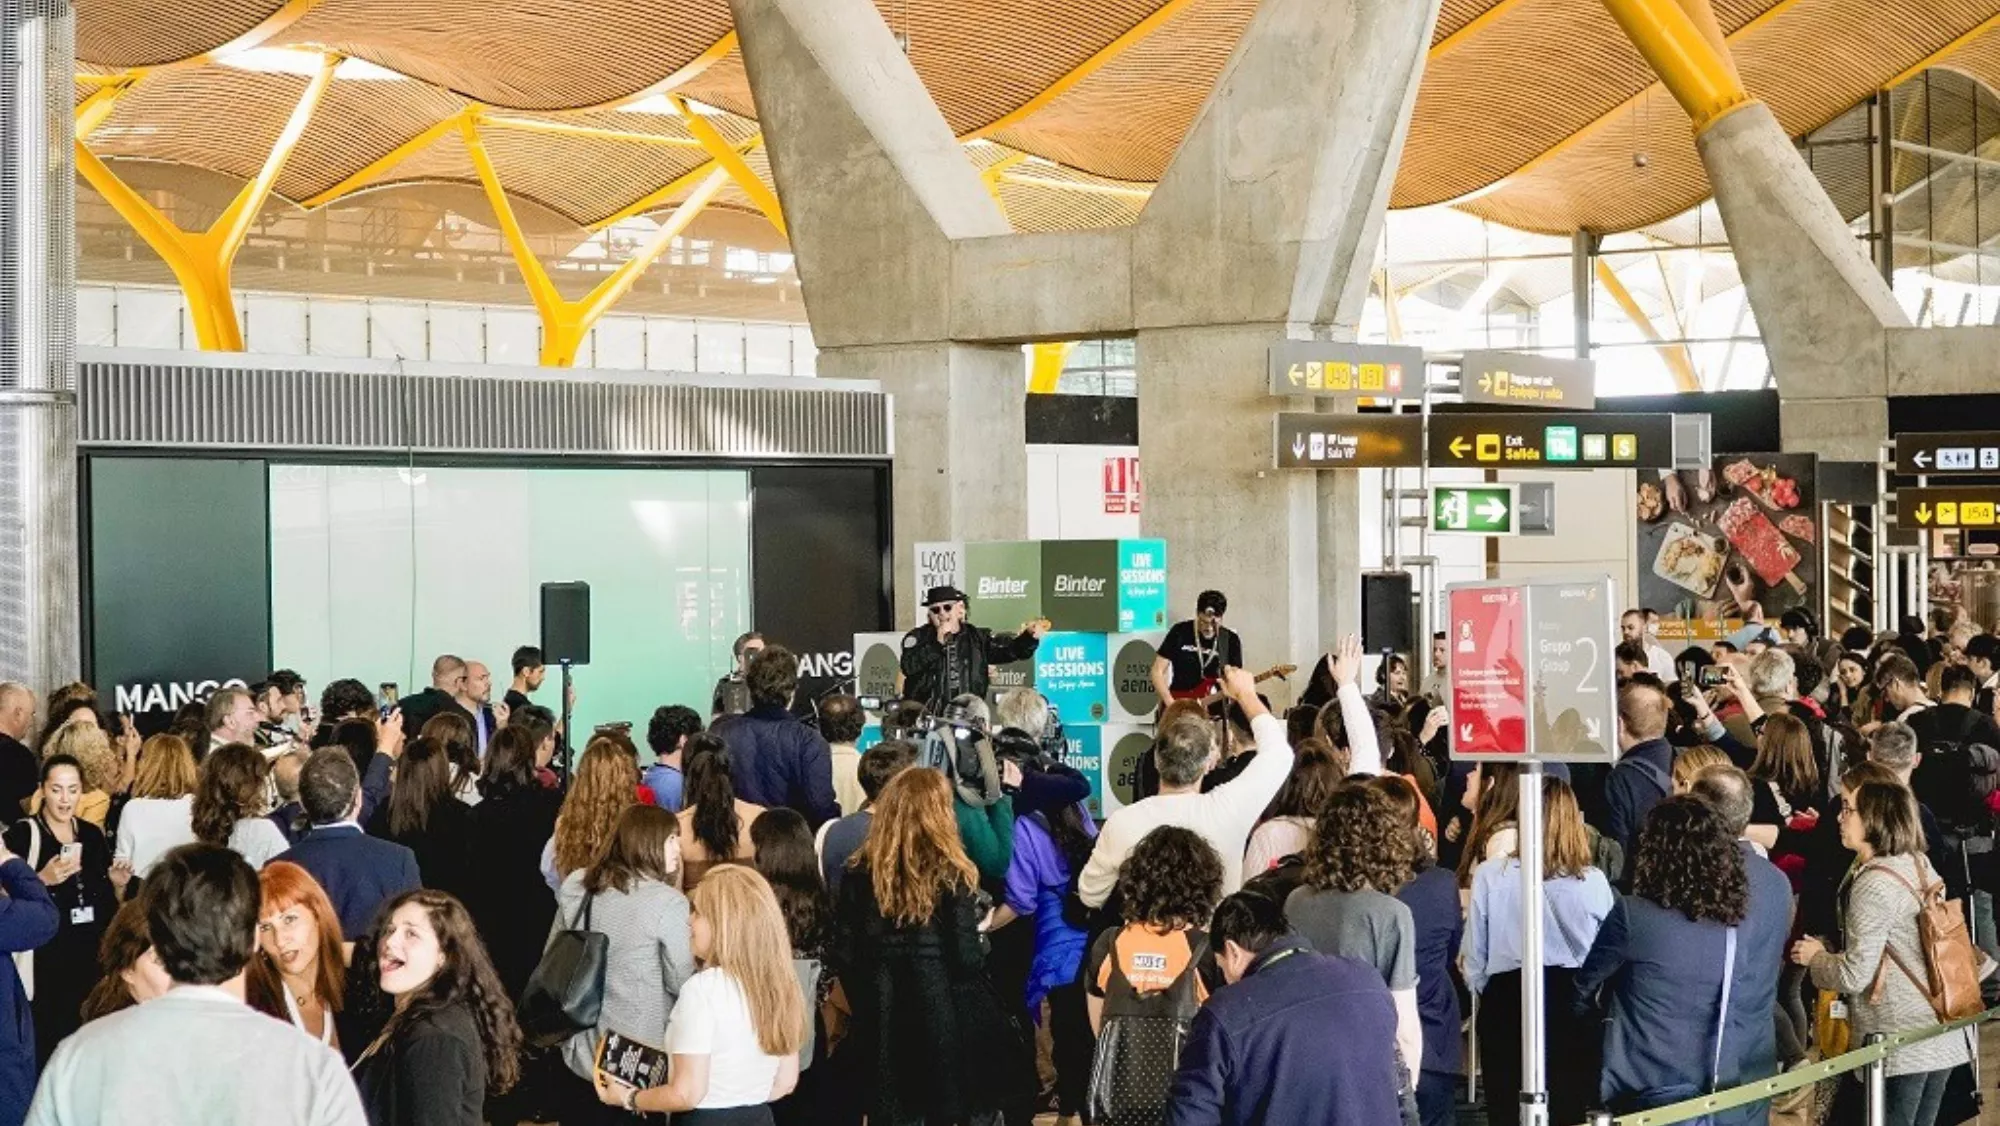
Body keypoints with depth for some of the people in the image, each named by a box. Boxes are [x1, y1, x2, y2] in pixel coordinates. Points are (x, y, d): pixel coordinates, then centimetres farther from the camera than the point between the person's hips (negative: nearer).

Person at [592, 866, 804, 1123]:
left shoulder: (704, 988, -19)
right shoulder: (777, 984, 0)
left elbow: (687, 1094, -19)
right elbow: (785, 1082, 8)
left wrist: (628, 1099, -4)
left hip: (706, 1119, -6)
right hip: (758, 1118, 6)